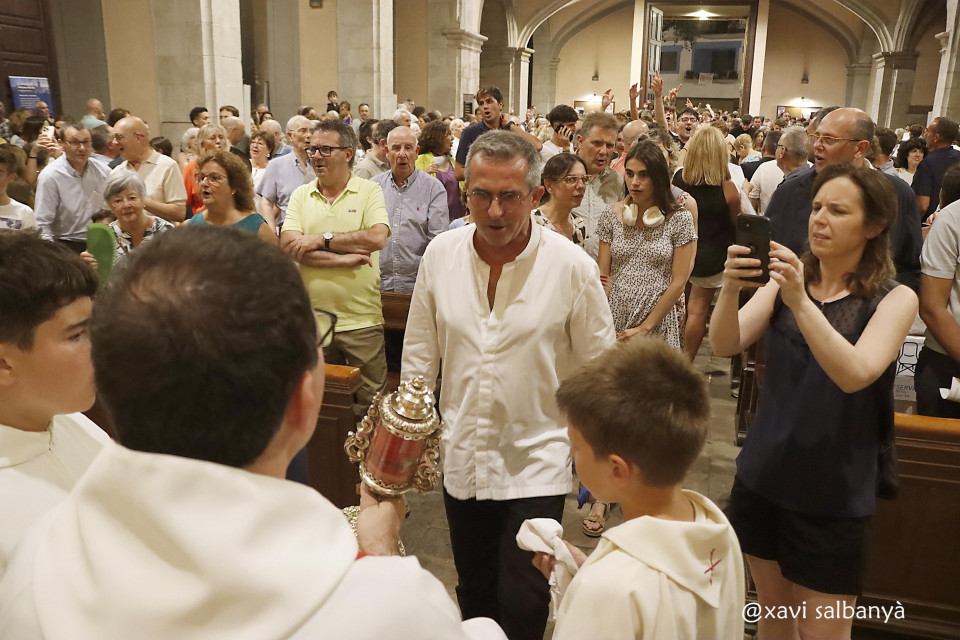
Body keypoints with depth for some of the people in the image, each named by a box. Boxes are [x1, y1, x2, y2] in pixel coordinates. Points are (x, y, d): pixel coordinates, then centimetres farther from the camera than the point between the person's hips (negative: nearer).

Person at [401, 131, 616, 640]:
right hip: (461, 458, 3)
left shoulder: (572, 266, -14)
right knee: (474, 593, 21)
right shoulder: (440, 254, -6)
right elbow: (420, 354, 5)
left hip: (536, 464, -3)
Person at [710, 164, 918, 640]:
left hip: (833, 492, -3)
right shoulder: (784, 280, 1)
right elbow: (724, 346, -12)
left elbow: (855, 375, -27)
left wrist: (800, 301, -38)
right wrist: (730, 288, -31)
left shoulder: (894, 299, -9)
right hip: (763, 476, 3)